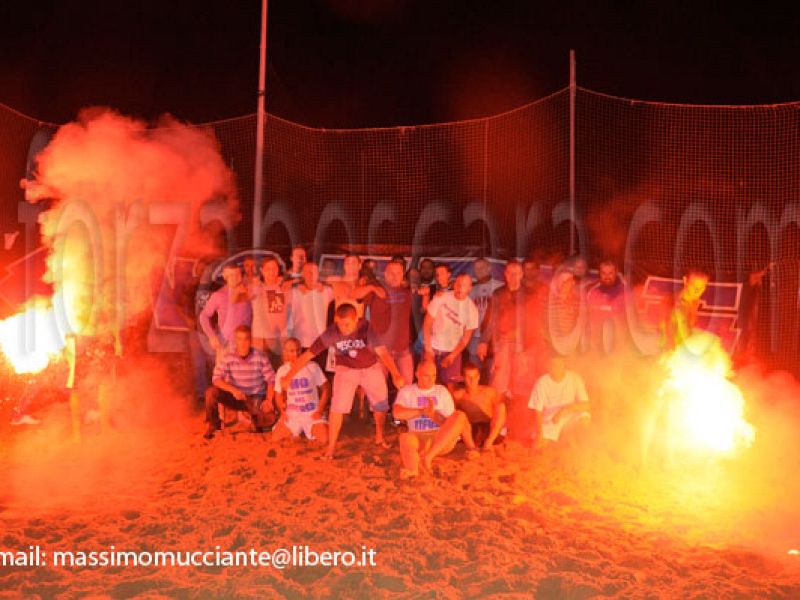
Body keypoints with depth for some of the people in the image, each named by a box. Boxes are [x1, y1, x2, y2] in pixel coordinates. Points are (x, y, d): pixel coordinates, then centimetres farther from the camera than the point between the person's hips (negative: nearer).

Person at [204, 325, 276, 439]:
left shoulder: (260, 357, -13)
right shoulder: (227, 356, -13)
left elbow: (271, 380, -10)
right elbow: (216, 379, -18)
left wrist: (269, 400, -23)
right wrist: (233, 390, -33)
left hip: (256, 397, -1)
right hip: (235, 395, 1)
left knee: (269, 418, -28)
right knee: (211, 392, -26)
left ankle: (257, 422, 13)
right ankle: (213, 425, 2)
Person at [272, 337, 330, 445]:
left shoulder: (313, 367, -7)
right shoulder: (282, 370, 2)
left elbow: (326, 389, 0)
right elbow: (279, 394, 12)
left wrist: (320, 410, -8)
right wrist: (282, 411, -5)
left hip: (313, 413, -2)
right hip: (291, 414, 2)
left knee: (324, 440, -23)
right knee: (275, 439, -15)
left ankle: (312, 431, 13)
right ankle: (295, 432, 17)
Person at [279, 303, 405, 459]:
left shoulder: (366, 328, -31)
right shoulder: (331, 333, -27)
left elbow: (382, 352, -42)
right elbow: (308, 354, -23)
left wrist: (396, 375, -55)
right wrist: (288, 376, -23)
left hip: (371, 368, 1)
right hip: (346, 370, 0)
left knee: (381, 405, 9)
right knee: (338, 407, -12)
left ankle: (379, 437, 37)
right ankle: (330, 449, 0)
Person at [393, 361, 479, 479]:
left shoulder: (442, 391, 12)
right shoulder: (406, 392, 10)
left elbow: (450, 424, 7)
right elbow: (397, 413, -9)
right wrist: (422, 411, -12)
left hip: (443, 440, 1)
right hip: (419, 439, -1)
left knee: (460, 415, -27)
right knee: (405, 438, -33)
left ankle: (428, 455, -34)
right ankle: (412, 468, -60)